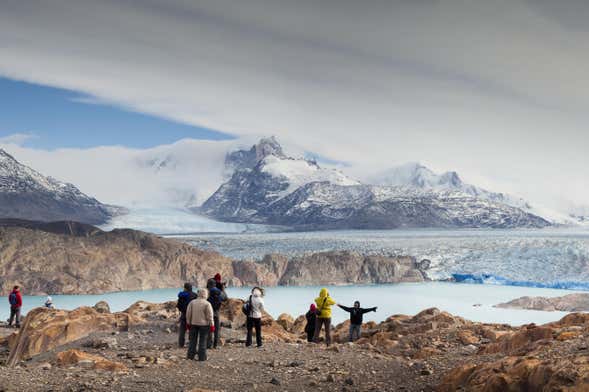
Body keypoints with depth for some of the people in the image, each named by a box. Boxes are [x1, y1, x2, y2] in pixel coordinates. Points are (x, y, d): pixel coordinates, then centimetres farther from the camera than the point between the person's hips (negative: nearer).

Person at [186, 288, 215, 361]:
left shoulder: (192, 302, 0)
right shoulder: (207, 304, -11)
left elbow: (188, 314, 2)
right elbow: (209, 316, -10)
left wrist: (188, 323, 11)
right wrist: (212, 325, -3)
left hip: (193, 323, 3)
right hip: (204, 324, -3)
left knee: (192, 340, 13)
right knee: (202, 341, 3)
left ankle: (190, 355, 15)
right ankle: (202, 357, 4)